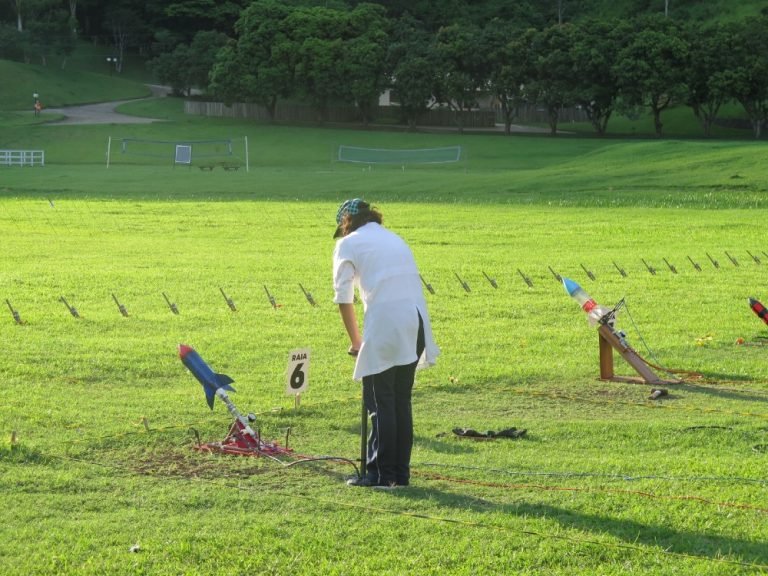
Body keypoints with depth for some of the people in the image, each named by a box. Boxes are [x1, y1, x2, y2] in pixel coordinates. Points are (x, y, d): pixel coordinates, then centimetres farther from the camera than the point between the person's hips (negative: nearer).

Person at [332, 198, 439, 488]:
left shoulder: (348, 244, 7)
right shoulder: (395, 239, 25)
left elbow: (344, 298, 4)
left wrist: (355, 341, 14)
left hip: (385, 322, -6)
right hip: (417, 322, 6)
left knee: (380, 402, 2)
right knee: (402, 401, 13)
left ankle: (380, 473, 3)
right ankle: (400, 472, 16)